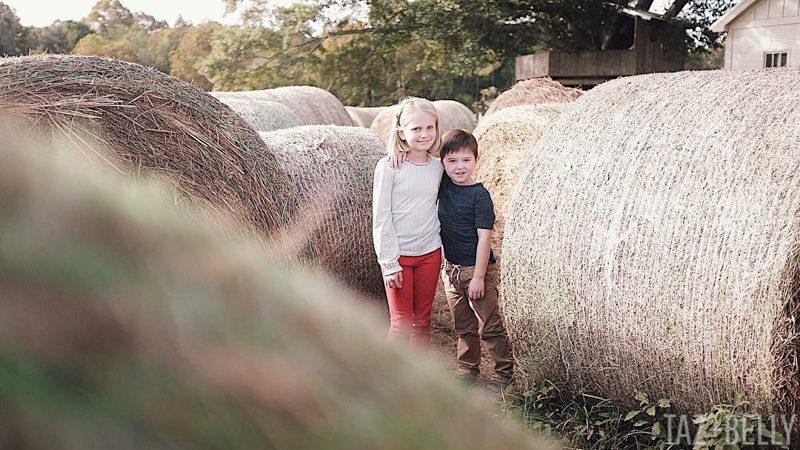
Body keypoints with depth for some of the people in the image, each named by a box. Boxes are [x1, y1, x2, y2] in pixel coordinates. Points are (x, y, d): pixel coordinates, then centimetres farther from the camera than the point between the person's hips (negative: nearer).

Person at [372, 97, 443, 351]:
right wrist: (389, 263, -12)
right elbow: (381, 218, -10)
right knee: (401, 322, 1)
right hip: (399, 255, -4)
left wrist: (445, 254, 9)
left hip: (430, 253, 4)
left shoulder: (437, 167, 4)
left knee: (423, 321, 12)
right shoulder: (389, 167, -10)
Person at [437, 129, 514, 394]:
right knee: (463, 327, 17)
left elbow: (484, 237, -16)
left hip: (477, 269, -6)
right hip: (451, 268, 6)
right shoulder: (443, 183, 0)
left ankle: (504, 373, 16)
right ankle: (468, 372, 29)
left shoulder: (479, 195, -15)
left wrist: (478, 277, -17)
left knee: (490, 326, 3)